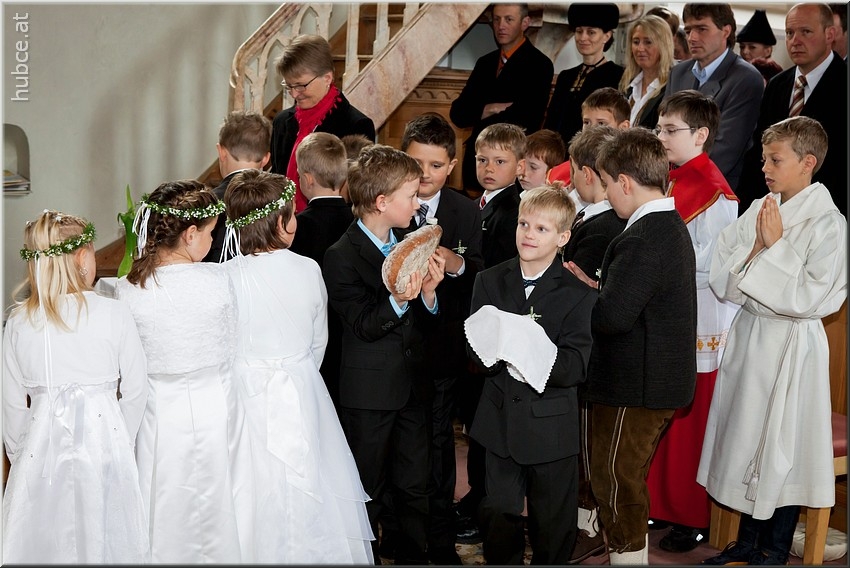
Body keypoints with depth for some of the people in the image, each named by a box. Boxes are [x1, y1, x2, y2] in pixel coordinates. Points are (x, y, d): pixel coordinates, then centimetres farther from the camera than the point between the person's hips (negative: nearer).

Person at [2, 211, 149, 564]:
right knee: (101, 537, 10)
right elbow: (135, 391, -3)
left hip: (42, 443, 2)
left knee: (43, 540, 13)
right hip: (103, 437, -2)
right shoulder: (114, 315, -9)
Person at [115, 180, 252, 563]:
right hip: (213, 408, -1)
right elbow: (228, 355, -2)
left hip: (156, 413, 1)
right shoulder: (216, 281, -15)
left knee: (163, 514, 16)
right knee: (215, 506, 16)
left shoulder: (127, 291, -13)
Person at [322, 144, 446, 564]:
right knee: (368, 491, 6)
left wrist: (428, 291, -13)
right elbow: (363, 326, -18)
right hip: (369, 392, -6)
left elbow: (424, 323, 6)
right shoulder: (341, 257, -13)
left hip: (414, 386, 6)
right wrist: (397, 301, -34)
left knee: (414, 487, 13)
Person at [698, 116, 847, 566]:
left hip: (791, 346, -6)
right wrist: (757, 247, -13)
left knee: (782, 447, 4)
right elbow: (720, 279, 1)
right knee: (745, 439, 14)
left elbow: (813, 298, -20)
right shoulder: (758, 211, 5)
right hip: (747, 338, 6)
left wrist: (775, 246, -17)